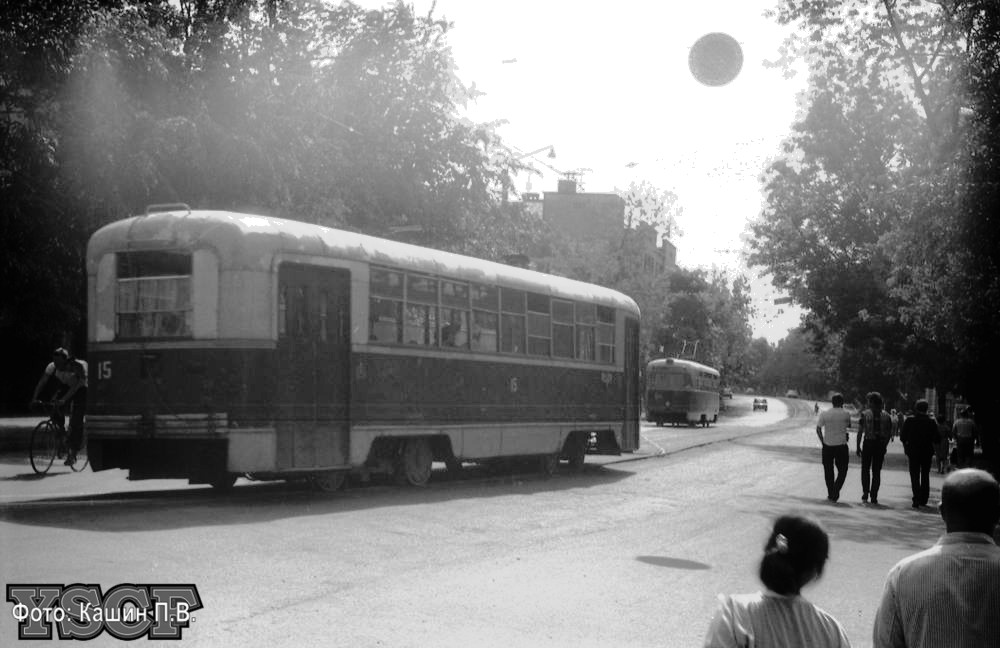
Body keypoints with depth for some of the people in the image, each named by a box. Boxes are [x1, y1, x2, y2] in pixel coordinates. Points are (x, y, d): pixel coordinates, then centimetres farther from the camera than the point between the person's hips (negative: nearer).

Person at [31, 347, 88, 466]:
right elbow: (42, 382, -24)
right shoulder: (52, 367, -20)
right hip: (65, 388, 5)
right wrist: (34, 398, -37)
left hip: (81, 389, -5)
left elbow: (76, 386, -42)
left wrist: (64, 399, -54)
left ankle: (73, 453, -10)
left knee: (76, 422, -14)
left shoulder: (77, 366, -34)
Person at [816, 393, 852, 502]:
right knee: (842, 470, 8)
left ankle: (831, 494, 16)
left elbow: (818, 429, -2)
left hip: (827, 445, 2)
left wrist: (822, 441, 6)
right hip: (841, 445, -2)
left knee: (828, 470, 13)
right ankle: (835, 491, -10)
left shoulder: (824, 414, -1)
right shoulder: (845, 414, -3)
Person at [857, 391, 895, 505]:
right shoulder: (886, 416, 4)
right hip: (880, 445, 2)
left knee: (865, 469, 12)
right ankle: (874, 496, 6)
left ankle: (865, 492, 2)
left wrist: (858, 446, 0)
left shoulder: (865, 414, -3)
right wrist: (884, 446, 15)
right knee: (877, 471, 8)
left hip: (868, 444, -2)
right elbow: (889, 434, 5)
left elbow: (860, 432, -5)